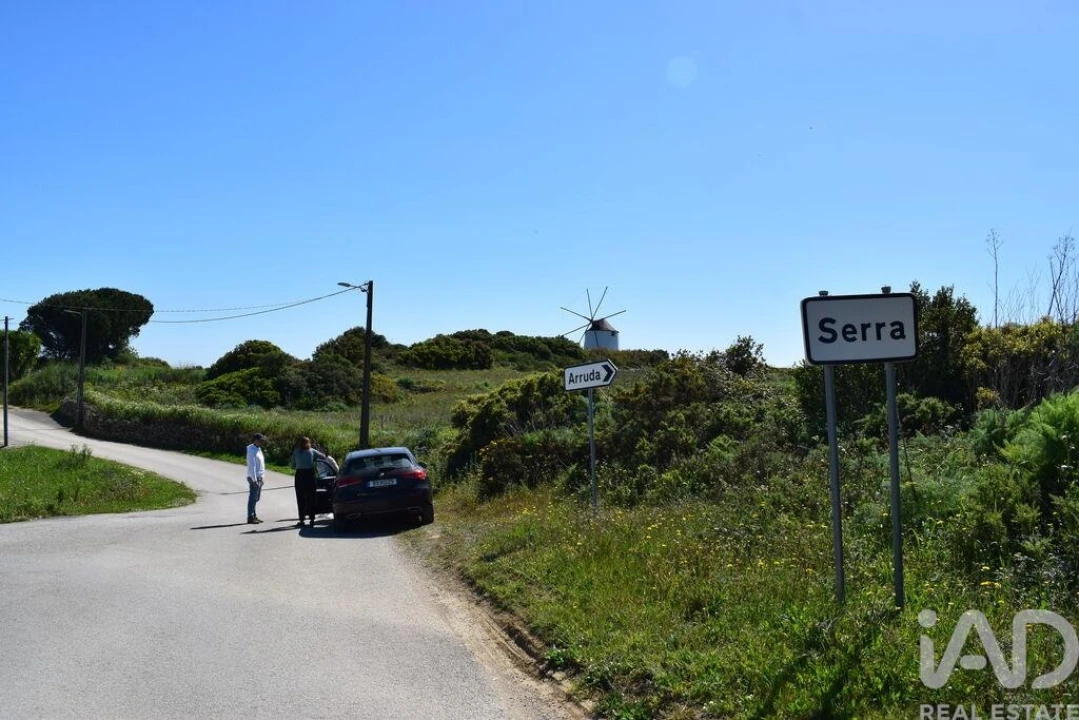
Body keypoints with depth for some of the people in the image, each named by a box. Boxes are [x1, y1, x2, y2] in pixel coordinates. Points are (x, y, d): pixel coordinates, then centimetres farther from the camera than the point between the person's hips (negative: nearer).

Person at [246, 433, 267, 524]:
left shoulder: (258, 449, 14)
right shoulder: (252, 451, -15)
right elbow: (251, 466, -19)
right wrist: (254, 480, -21)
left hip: (259, 478, 9)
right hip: (254, 478, -9)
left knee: (256, 498, 14)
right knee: (253, 498, -5)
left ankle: (254, 516, 21)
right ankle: (250, 518, -1)